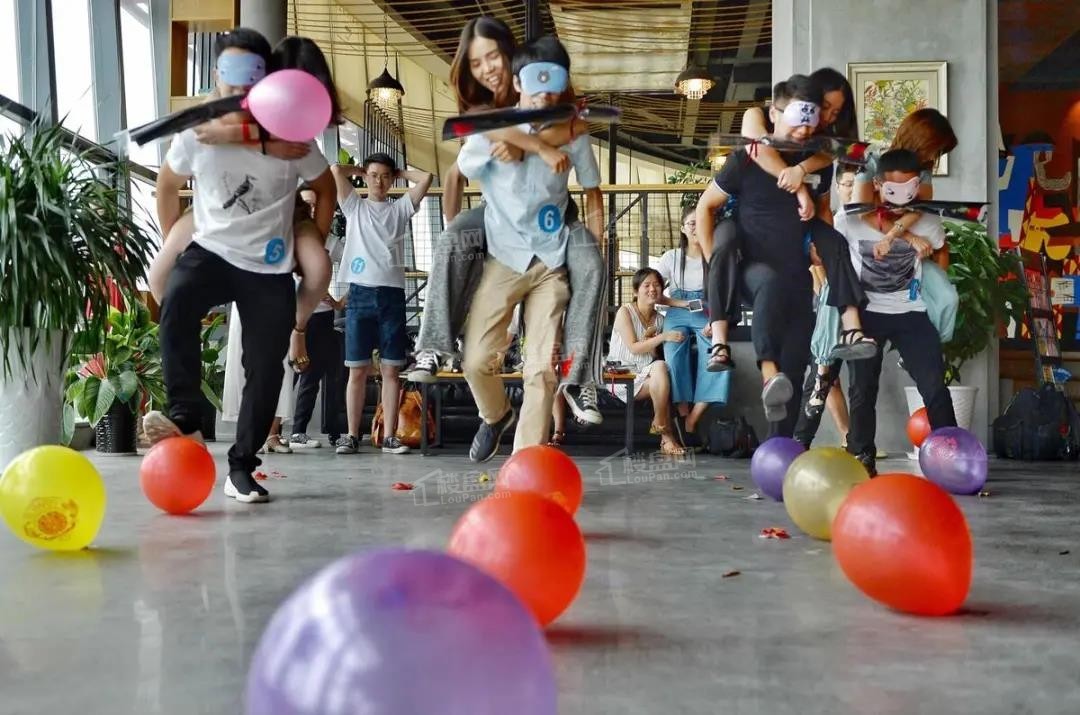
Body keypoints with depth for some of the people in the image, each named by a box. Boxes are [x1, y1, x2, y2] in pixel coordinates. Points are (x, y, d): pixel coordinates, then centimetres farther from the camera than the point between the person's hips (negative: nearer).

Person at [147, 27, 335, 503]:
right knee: (176, 303, -33)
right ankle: (186, 418, -28)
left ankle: (241, 467, 11)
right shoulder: (197, 133, -4)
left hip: (271, 269, 0)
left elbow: (325, 190, 9)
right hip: (211, 252, 0)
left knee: (265, 368, -1)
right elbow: (167, 186, 13)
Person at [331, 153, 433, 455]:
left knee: (391, 369, 1)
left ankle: (390, 436, 2)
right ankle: (352, 435, 3)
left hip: (392, 294, 1)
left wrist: (399, 172, 16)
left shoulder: (400, 208, 14)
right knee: (357, 370, 0)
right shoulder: (354, 206, 13)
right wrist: (361, 170, 17)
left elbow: (427, 178, 3)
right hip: (360, 293, 0)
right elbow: (336, 170, 2)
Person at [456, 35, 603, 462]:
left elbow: (593, 193, 11)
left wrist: (593, 255, 6)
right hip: (503, 258, 0)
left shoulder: (573, 133, 0)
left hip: (553, 263, 1)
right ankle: (496, 415, 28)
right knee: (477, 359, -6)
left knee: (542, 368, -4)